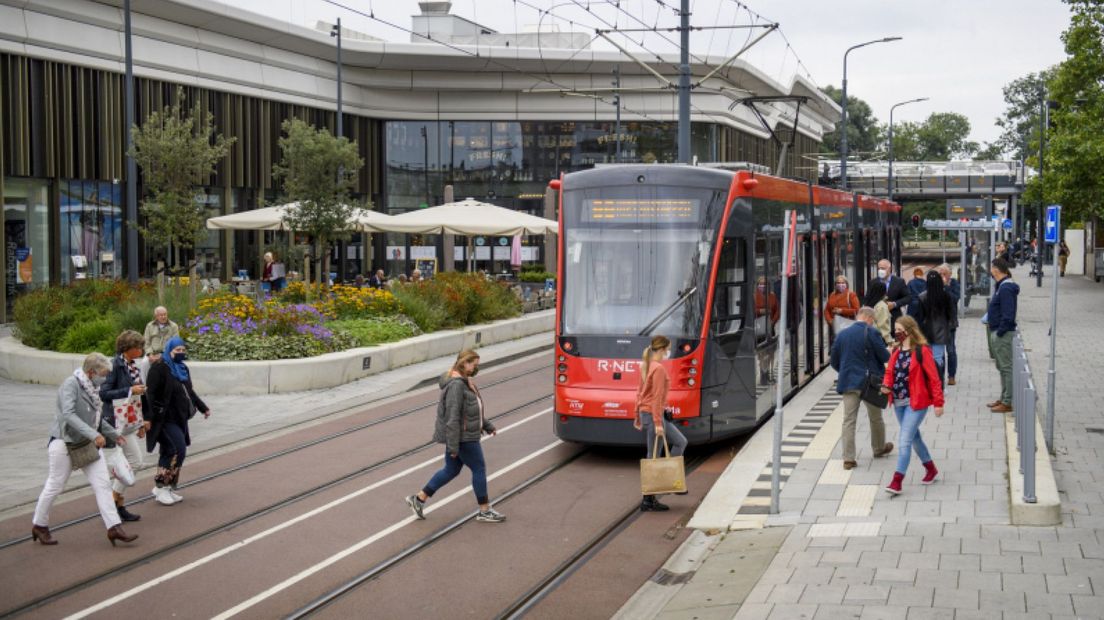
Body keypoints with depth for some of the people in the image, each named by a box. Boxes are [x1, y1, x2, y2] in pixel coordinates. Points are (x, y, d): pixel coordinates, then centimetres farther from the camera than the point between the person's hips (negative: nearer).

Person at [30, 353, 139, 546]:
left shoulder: (90, 387, 5)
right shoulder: (71, 385, -21)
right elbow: (68, 414, -33)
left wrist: (113, 434, 25)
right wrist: (94, 434, -38)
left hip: (88, 444, 8)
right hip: (65, 443, -7)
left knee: (102, 484, -1)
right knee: (55, 486, 7)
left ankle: (114, 528, -1)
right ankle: (39, 525, 26)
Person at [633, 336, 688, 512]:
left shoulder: (646, 366, 12)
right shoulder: (659, 368, -17)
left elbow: (640, 392, 17)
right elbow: (657, 397, -21)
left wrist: (638, 417, 22)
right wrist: (658, 423, -22)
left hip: (644, 413, 10)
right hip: (654, 415, -10)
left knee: (680, 442, 16)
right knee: (654, 457, -3)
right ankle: (648, 501, 3)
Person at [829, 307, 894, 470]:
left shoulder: (842, 334, 4)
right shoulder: (871, 333, -11)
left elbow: (834, 362, 9)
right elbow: (884, 357, -9)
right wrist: (889, 351, 13)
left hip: (848, 382, 3)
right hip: (870, 382, -3)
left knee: (848, 420, 0)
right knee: (875, 418, 18)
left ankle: (848, 458, -6)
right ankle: (879, 448, 38)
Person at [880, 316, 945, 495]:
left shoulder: (922, 351, -13)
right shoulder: (896, 351, 9)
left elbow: (933, 377, -11)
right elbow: (890, 371, 16)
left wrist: (938, 402, -12)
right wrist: (887, 385, -6)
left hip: (916, 402, -8)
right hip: (899, 402, 8)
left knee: (905, 440, -12)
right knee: (913, 437, 20)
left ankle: (897, 481, -12)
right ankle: (930, 469, 38)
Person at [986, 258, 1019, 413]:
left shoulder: (1006, 288, -19)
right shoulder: (1002, 286, 13)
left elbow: (1008, 314, -24)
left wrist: (1000, 332, -19)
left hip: (1003, 335, -11)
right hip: (999, 332, 11)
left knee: (1006, 367, -6)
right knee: (1003, 367, 17)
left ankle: (1008, 402, -2)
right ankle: (1004, 398, 26)